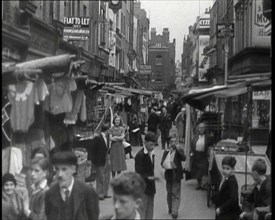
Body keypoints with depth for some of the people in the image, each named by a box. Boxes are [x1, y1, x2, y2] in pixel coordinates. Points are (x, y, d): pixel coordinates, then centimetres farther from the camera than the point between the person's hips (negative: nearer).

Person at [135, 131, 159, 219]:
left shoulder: (152, 153, 10)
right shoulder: (140, 155, -14)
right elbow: (138, 174, -18)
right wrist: (149, 178, -29)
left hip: (151, 188, 8)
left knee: (149, 212, 12)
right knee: (142, 212, -5)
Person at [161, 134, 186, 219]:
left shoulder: (179, 150, -3)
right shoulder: (166, 152, 5)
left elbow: (184, 158, -21)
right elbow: (162, 163, 6)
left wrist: (178, 149, -29)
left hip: (176, 175, -3)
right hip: (169, 174, 3)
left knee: (176, 194, -6)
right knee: (169, 193, 16)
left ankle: (174, 212, -5)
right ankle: (170, 208, 32)